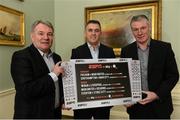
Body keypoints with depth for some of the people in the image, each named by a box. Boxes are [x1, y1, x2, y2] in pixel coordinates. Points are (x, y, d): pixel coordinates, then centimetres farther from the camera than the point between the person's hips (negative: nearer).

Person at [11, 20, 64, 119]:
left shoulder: (56, 57, 5)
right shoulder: (21, 56, -15)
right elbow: (26, 90, -24)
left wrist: (64, 100, -1)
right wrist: (53, 75, -21)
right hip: (32, 114, -6)